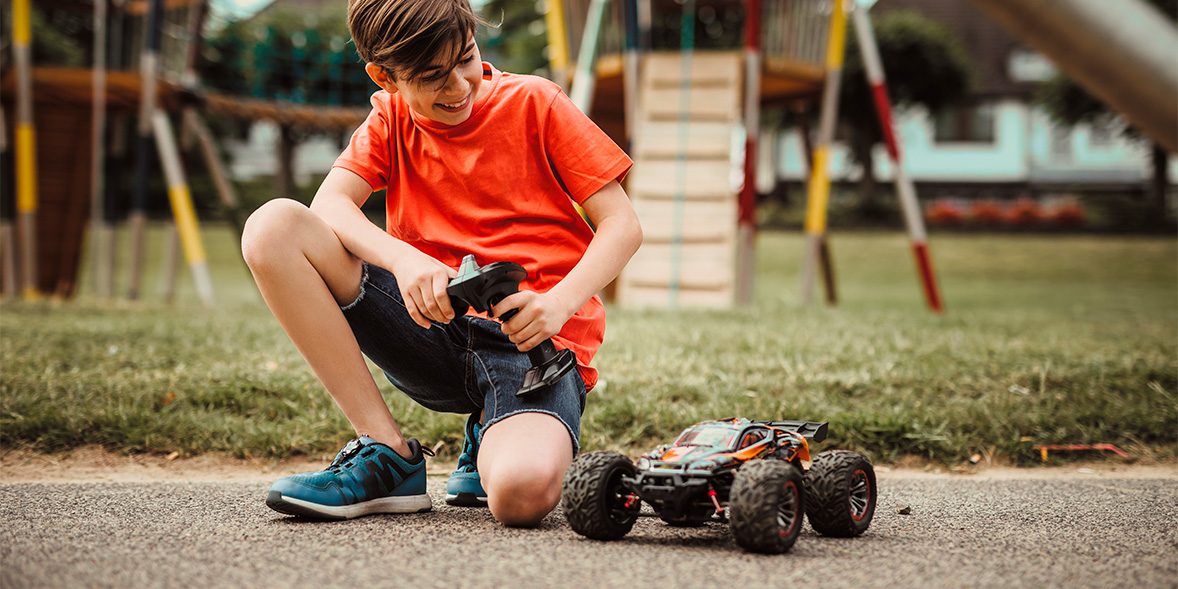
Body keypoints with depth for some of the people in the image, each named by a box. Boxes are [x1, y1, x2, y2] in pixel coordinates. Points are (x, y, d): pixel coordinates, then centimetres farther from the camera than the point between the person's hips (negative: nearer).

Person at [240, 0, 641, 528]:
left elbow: (623, 226, -2)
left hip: (536, 341, -4)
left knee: (522, 494, -38)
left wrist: (558, 304, -21)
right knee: (273, 227, -16)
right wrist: (403, 259, -28)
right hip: (435, 328, 4)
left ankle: (491, 441, 6)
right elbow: (329, 205, -7)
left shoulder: (533, 103, 2)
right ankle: (389, 455, -11)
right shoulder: (392, 117, 11)